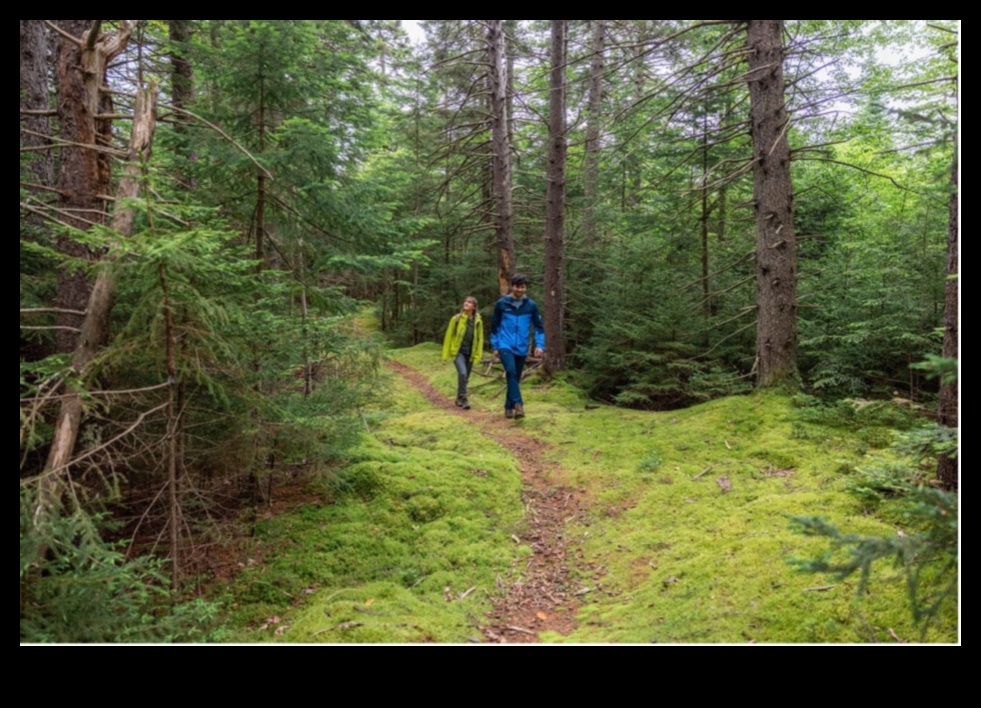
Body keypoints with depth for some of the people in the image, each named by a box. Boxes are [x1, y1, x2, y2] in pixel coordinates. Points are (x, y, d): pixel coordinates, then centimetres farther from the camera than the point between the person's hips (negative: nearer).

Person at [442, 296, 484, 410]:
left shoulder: (478, 321, -1)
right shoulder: (456, 318, -5)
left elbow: (480, 338, 5)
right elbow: (449, 335, 0)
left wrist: (478, 355, 2)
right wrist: (446, 354, -1)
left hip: (470, 353, 3)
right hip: (458, 351, -3)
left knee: (465, 377, 11)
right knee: (462, 373, -22)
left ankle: (459, 399, 29)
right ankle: (463, 399, -14)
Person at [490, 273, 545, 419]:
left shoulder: (531, 305, 2)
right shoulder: (501, 303, -1)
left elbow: (539, 326, 6)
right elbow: (494, 326, 8)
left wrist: (540, 345, -7)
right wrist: (494, 346, 8)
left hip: (521, 348, 2)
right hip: (505, 346, -2)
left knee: (516, 378, 10)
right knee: (511, 372, -24)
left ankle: (509, 407, 23)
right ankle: (518, 404, -26)